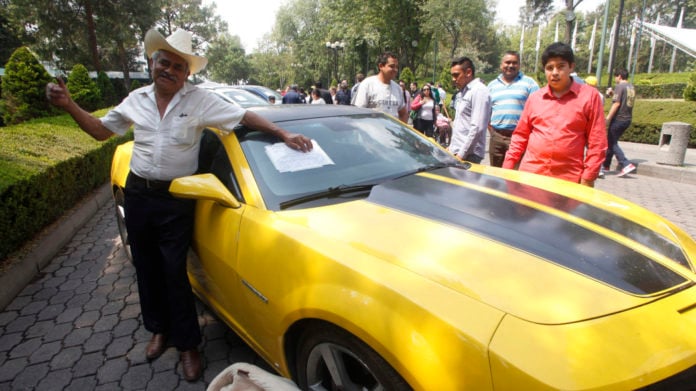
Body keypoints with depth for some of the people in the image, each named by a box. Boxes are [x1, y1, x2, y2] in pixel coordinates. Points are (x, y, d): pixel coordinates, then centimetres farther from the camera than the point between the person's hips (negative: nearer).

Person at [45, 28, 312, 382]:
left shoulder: (200, 100, -6)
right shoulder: (136, 99, 6)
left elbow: (244, 116, -8)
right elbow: (101, 130, 16)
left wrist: (284, 134, -17)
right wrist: (68, 105, 2)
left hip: (177, 198, -4)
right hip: (138, 194, 4)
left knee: (174, 271, -2)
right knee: (147, 267, 13)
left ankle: (187, 343, 13)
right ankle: (159, 329, 34)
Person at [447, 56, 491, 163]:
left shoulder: (479, 91, -12)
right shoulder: (462, 92, 17)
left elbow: (477, 128, -20)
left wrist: (462, 154, -20)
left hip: (468, 155, -9)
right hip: (456, 152, 9)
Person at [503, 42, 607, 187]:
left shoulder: (589, 95, 0)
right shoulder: (534, 97, 9)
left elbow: (597, 141, -1)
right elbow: (520, 135, 12)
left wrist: (588, 177, -5)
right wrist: (507, 168, 6)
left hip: (568, 180, -2)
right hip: (530, 175, 3)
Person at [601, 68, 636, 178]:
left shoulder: (620, 87, -11)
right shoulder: (631, 87, 15)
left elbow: (616, 104, -18)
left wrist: (608, 118, -17)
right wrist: (613, 95, 18)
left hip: (618, 118, -9)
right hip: (628, 119, 9)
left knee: (612, 143, -2)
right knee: (611, 142, 16)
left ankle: (626, 164, -11)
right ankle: (605, 165, 21)